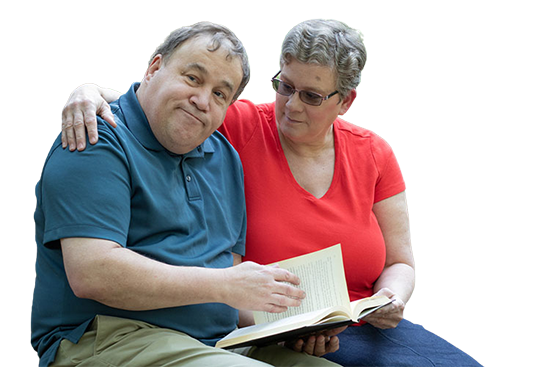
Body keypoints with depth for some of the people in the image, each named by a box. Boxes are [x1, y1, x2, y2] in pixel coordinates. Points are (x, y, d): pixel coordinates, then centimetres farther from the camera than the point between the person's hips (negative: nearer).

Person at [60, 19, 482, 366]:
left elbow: (399, 262, 11)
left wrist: (392, 299, -9)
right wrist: (92, 92, -28)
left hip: (365, 326, 5)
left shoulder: (373, 154, 7)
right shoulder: (239, 127, -4)